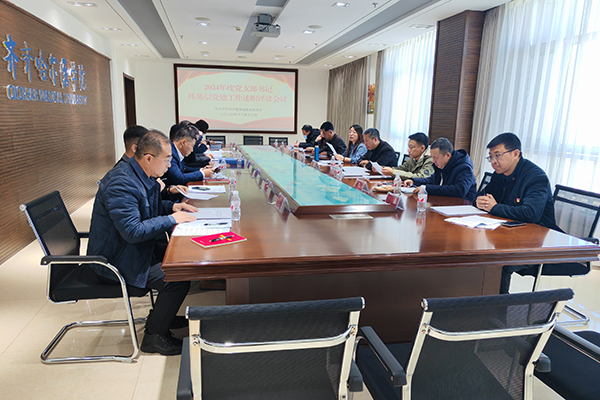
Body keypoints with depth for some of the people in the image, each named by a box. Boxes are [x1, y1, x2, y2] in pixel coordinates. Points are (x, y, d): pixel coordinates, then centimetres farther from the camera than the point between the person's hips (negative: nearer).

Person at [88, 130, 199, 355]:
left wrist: (173, 206, 3)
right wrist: (172, 219, -24)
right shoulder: (121, 183, -28)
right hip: (116, 260, -10)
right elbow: (133, 231, -32)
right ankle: (154, 336, 2)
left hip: (134, 249, 10)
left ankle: (161, 316, 24)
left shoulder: (145, 176, 4)